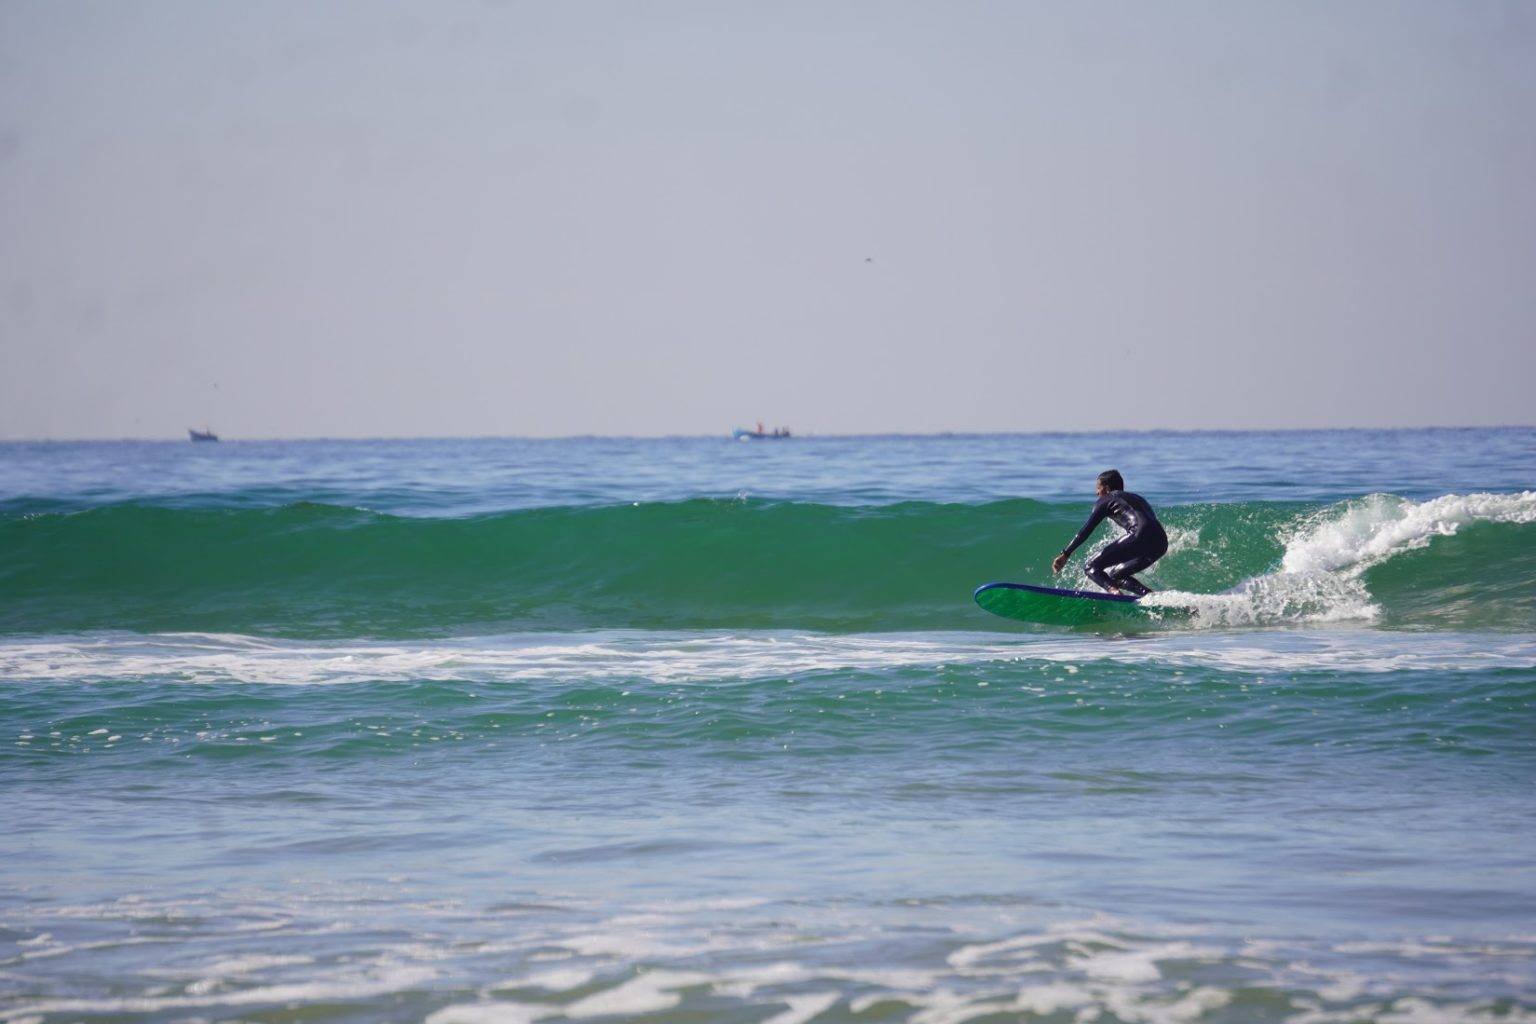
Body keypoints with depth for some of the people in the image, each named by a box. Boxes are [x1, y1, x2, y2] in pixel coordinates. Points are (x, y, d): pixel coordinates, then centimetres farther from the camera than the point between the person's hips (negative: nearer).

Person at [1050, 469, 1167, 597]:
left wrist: (1065, 554, 6)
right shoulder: (1137, 498, 34)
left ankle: (1113, 591, -30)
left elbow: (1086, 530, 7)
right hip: (1161, 542, 7)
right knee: (1115, 576, 22)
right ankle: (1150, 594, 1)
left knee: (1091, 568, -2)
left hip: (1140, 537, -7)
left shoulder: (1105, 501, 14)